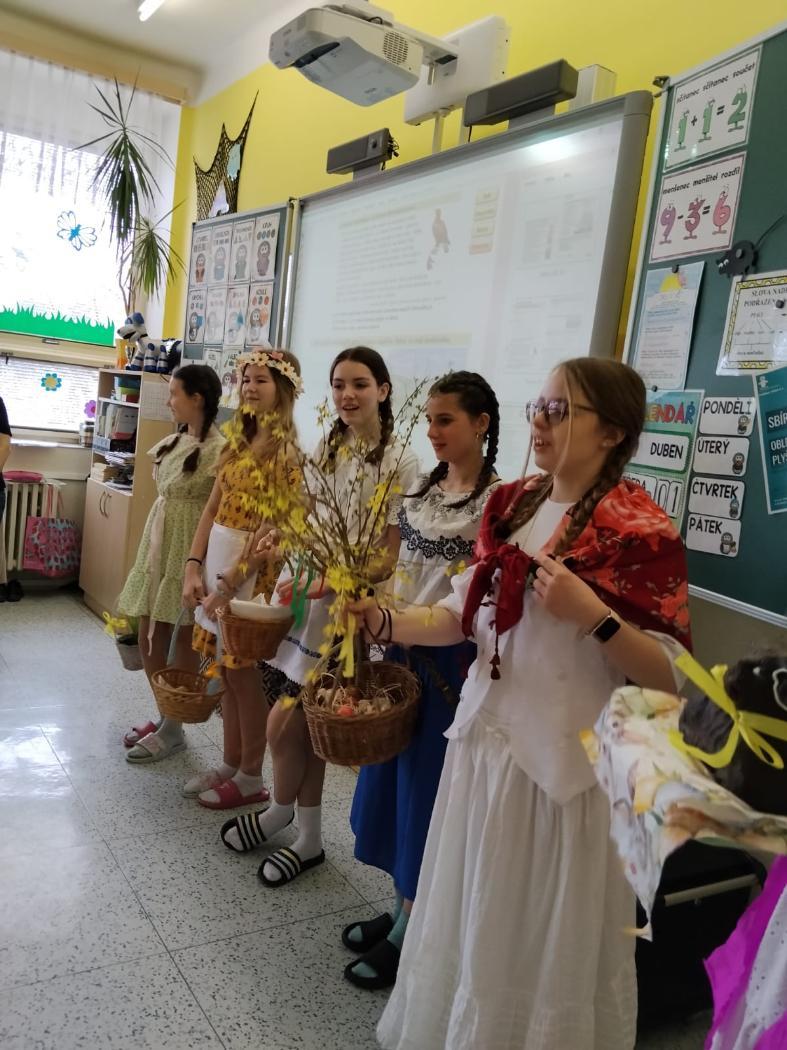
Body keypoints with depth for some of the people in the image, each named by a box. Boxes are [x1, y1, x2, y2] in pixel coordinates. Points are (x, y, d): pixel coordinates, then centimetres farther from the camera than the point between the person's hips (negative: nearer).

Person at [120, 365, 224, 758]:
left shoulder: (219, 450, -16)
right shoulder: (175, 441, 10)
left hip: (189, 549, -9)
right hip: (158, 541, 9)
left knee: (181, 641, 2)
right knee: (149, 639, 12)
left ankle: (173, 729, 17)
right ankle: (164, 715, 29)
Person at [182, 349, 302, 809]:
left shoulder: (287, 452, -13)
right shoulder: (238, 442, 11)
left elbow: (273, 526, -17)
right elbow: (212, 510, 9)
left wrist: (231, 581, -17)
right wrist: (194, 566, 0)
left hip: (253, 569, -7)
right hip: (216, 560, 7)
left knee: (245, 675, 3)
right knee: (227, 672, 15)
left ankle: (251, 778, 19)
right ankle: (230, 765, 30)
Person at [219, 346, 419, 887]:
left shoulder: (400, 464, -11)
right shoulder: (324, 452, 9)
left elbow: (391, 554, -13)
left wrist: (326, 580, -21)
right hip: (298, 594, 6)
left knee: (283, 724, 0)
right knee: (304, 723, 13)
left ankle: (280, 812, 29)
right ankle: (308, 839, 32)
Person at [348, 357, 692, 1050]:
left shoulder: (641, 530, -15)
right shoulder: (512, 504, 5)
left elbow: (670, 677, -15)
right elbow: (464, 615, 7)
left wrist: (591, 615, -28)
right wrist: (384, 621, -6)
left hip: (566, 758, -6)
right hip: (487, 735, 6)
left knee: (543, 941, 11)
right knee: (471, 922, 22)